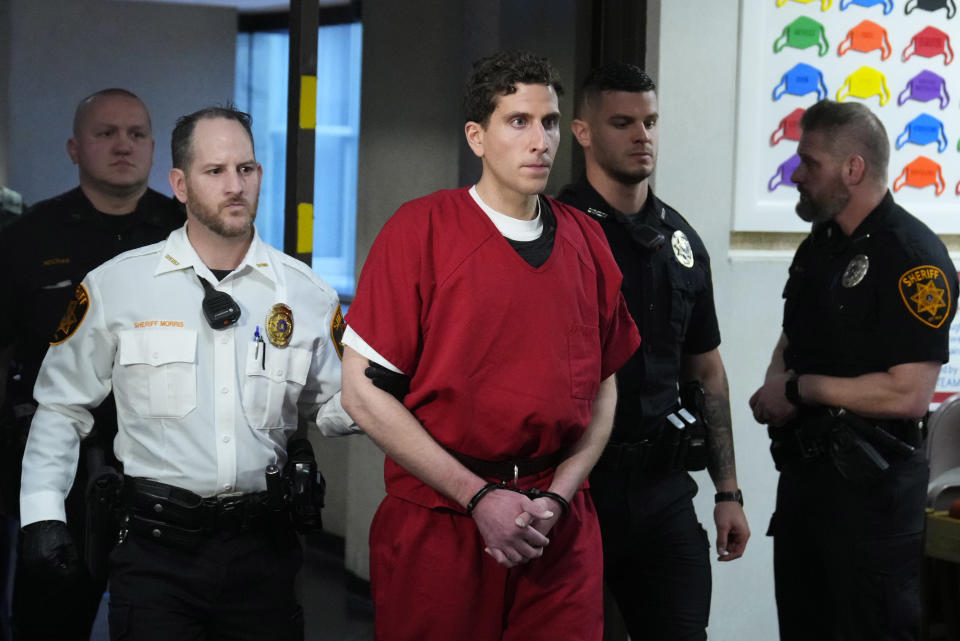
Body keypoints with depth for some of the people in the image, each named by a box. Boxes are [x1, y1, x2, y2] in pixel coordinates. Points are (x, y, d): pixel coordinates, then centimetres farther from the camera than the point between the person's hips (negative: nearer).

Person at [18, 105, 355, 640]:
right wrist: (43, 512, -2)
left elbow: (326, 410, 10)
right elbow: (62, 408, 6)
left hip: (263, 550, 2)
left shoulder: (307, 294, 4)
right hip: (155, 548, -2)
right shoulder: (115, 286, -1)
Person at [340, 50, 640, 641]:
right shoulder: (420, 230, -6)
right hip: (434, 524, -3)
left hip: (560, 535, 3)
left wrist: (558, 496, -4)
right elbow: (365, 392, -9)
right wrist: (479, 498, -11)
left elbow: (604, 387, 11)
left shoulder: (586, 241, 7)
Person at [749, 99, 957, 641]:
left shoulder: (914, 257, -16)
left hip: (871, 487, -8)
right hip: (804, 470, 9)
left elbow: (909, 394, -24)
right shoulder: (820, 246, 11)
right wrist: (776, 387, -1)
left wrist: (802, 389, -16)